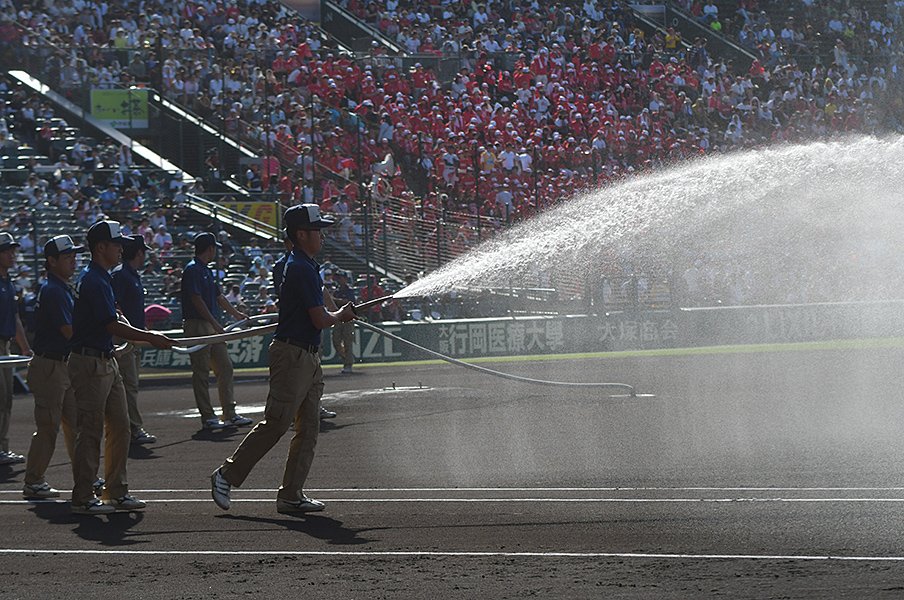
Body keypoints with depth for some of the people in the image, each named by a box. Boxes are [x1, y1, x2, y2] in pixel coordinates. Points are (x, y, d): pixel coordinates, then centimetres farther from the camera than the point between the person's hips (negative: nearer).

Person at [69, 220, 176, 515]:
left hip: (106, 361, 10)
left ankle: (116, 492, 16)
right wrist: (150, 338, -17)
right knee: (90, 431, -5)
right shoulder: (93, 282, -18)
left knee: (119, 426, 10)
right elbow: (112, 326, -21)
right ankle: (83, 499, -1)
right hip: (90, 363, -10)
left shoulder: (101, 278, 14)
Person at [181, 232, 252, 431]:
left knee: (225, 368, 8)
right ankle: (207, 417, -3)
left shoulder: (207, 271, 18)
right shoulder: (192, 270, -11)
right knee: (201, 372, -5)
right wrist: (215, 323, -20)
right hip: (197, 325, -10)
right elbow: (197, 299, -18)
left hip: (212, 326, 10)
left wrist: (237, 314, 32)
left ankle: (230, 414, 11)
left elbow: (219, 297, 26)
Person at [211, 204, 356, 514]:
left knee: (308, 430, 7)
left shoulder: (302, 265, 16)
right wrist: (340, 315, 2)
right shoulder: (302, 269, -17)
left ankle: (291, 495, 8)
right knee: (274, 425, -8)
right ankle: (226, 476, 1)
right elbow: (320, 320, -18)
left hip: (309, 358, 10)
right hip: (293, 355, -10)